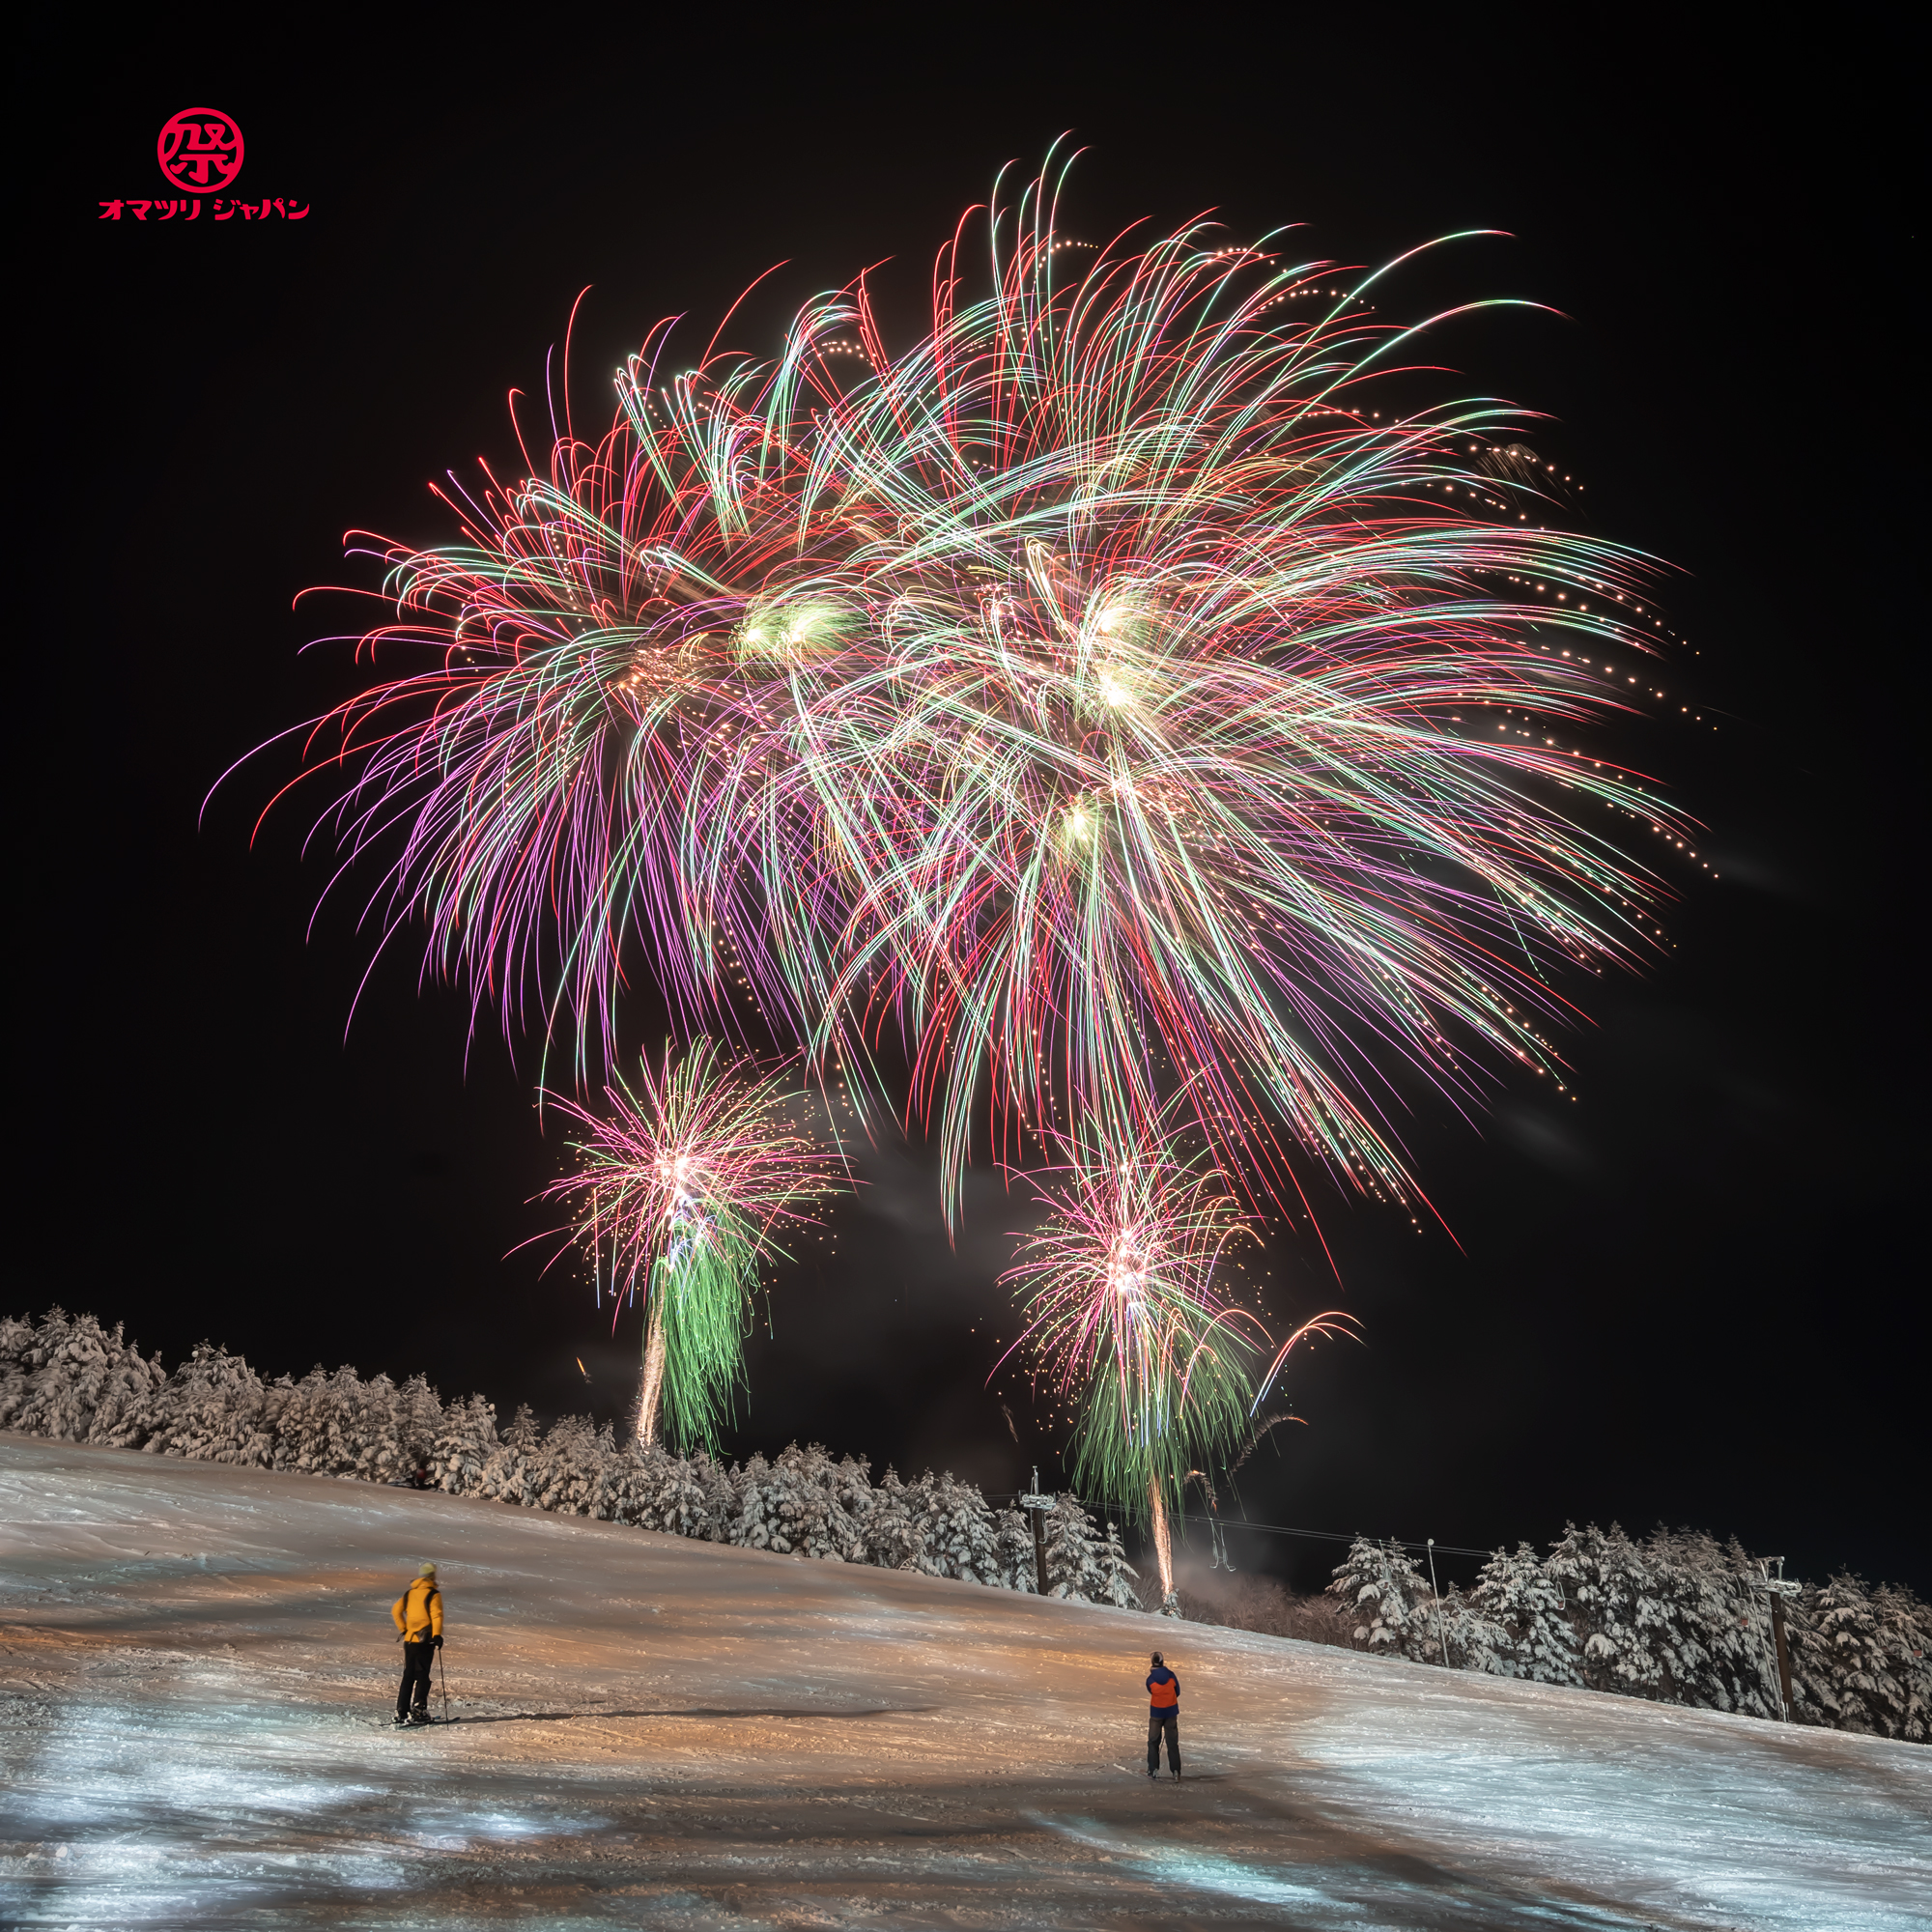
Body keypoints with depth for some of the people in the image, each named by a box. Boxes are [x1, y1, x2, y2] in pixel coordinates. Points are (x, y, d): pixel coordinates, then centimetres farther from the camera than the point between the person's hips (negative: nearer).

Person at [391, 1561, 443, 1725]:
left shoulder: (409, 1593, 12)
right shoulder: (433, 1594, -6)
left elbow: (396, 1610, 15)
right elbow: (436, 1615, -17)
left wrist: (403, 1629, 17)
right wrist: (437, 1635, -20)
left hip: (409, 1639, 5)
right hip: (425, 1640, -5)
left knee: (408, 1676, 12)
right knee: (422, 1676, -1)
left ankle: (401, 1712, 11)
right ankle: (418, 1710, -9)